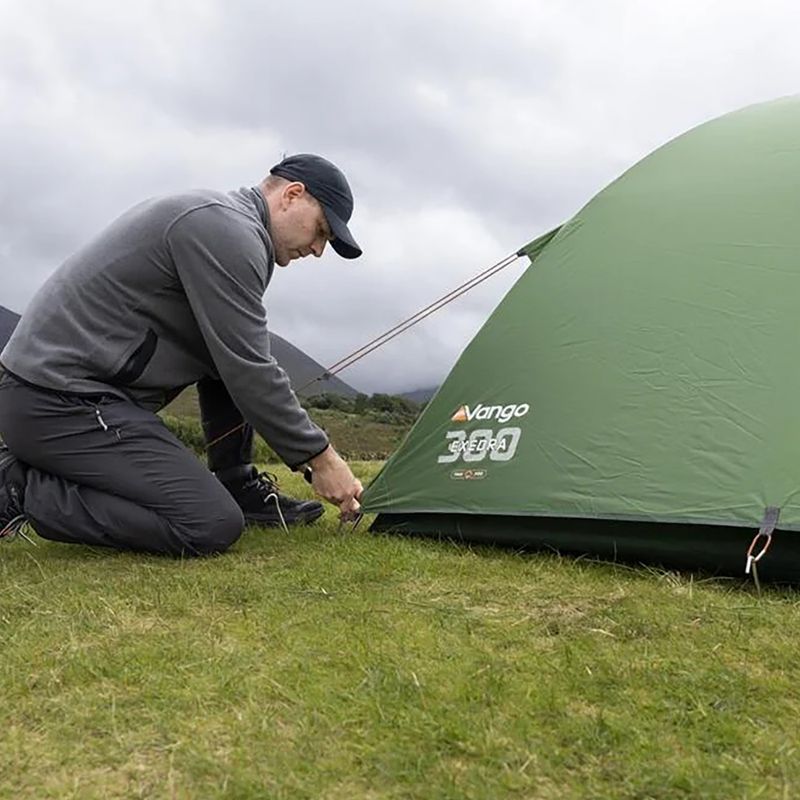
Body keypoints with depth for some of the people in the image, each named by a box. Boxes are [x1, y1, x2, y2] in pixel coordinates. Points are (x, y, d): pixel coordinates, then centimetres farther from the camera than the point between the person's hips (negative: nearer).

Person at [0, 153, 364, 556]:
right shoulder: (230, 230, -14)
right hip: (59, 402, -11)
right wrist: (320, 456, -6)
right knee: (213, 526, -17)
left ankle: (240, 490, 14)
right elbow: (248, 373, -16)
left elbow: (240, 362, 21)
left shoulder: (212, 216, 18)